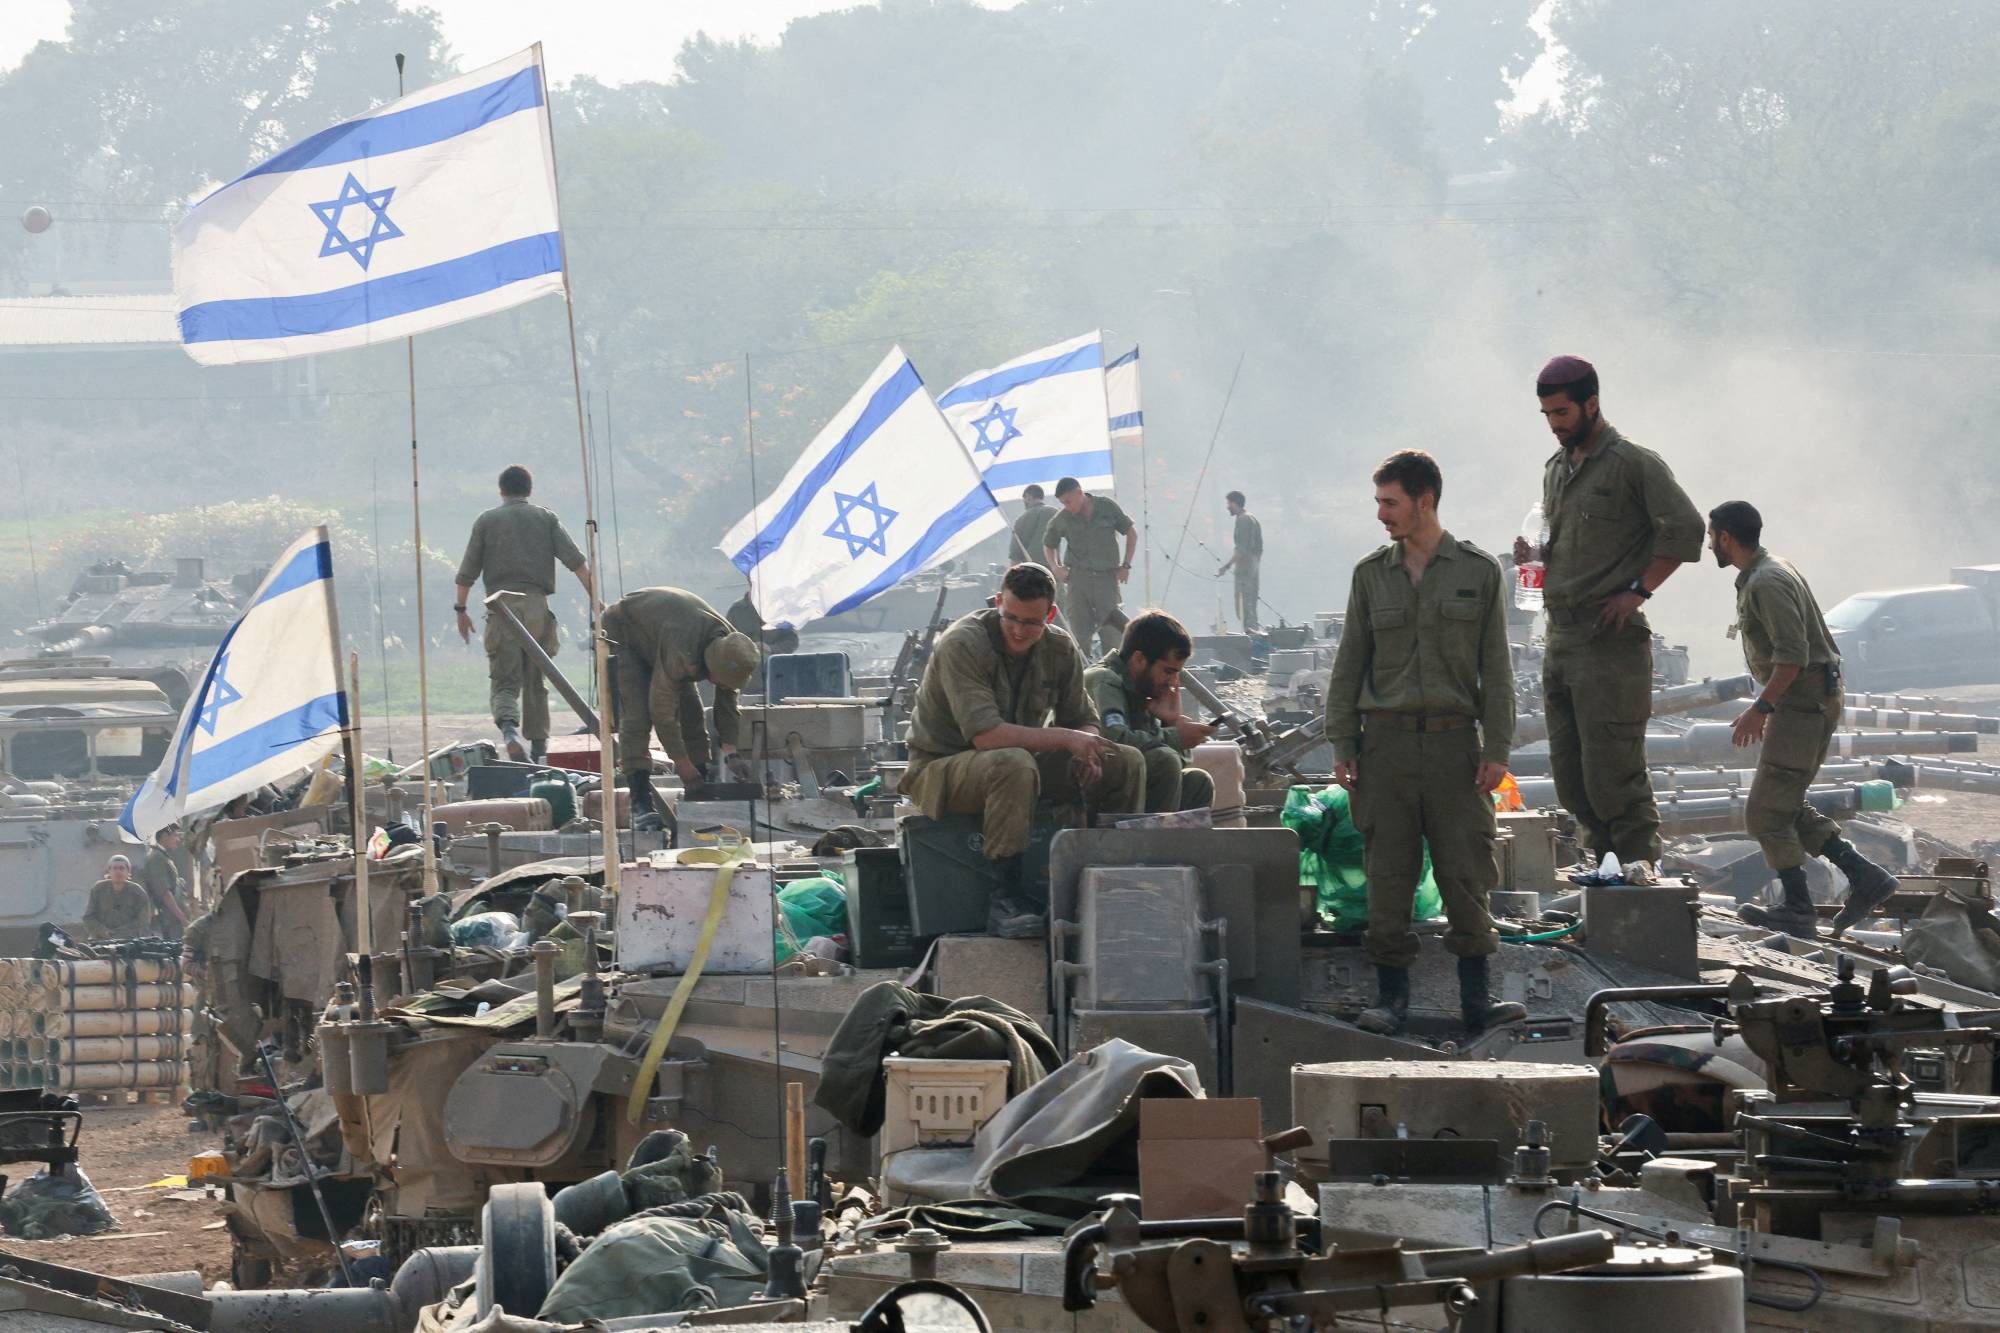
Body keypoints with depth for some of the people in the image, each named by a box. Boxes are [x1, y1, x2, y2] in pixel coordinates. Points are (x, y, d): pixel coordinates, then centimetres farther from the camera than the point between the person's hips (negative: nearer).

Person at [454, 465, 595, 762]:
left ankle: (509, 727, -31)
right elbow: (576, 562, 2)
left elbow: (467, 572, 8)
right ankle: (539, 747, 13)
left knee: (505, 681, -4)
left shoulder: (486, 521, 9)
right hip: (537, 604, 1)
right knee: (536, 684, 12)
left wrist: (461, 609, 19)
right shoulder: (546, 518, 11)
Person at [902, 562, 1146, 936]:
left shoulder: (1060, 649, -1)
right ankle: (1006, 900, -39)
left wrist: (1087, 754, -17)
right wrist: (1065, 739, -31)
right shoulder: (962, 646, -22)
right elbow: (985, 734, -32)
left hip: (1021, 763, 7)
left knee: (1127, 763, -6)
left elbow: (1082, 719, 8)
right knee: (1014, 763, -41)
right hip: (941, 769, -7)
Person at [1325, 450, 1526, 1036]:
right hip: (1386, 740, 2)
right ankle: (1392, 996, 5)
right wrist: (1342, 745, 3)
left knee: (1467, 871, -3)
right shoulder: (1371, 574, 8)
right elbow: (1350, 665, 11)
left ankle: (1477, 997, 2)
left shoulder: (1478, 572, 3)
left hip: (1455, 740, -2)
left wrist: (1496, 749, -3)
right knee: (1388, 874, 0)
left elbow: (1496, 669, 4)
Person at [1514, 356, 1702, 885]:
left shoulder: (1634, 463, -7)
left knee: (1612, 768, -12)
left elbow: (1685, 530, -13)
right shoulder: (1556, 469, 17)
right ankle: (1605, 860, 15)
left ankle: (1640, 860, -6)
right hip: (1560, 637, 8)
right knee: (1570, 772, 8)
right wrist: (1534, 554, 6)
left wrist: (1637, 590, -14)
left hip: (1611, 638, -8)